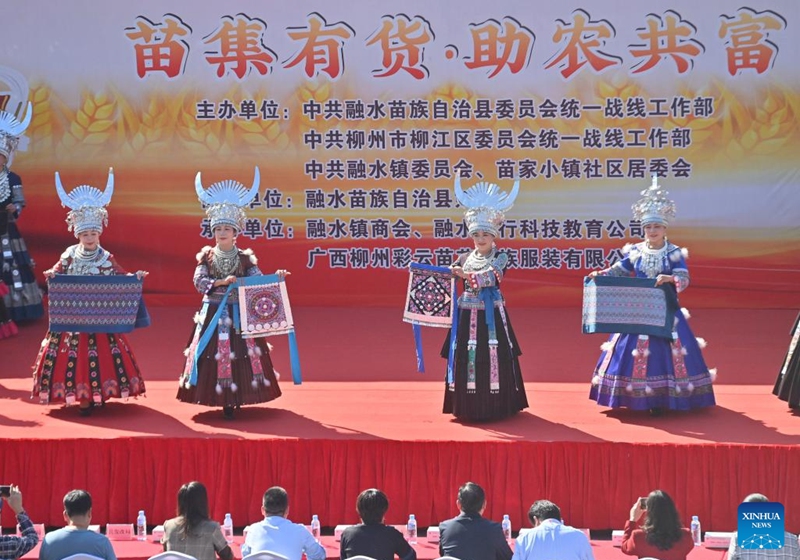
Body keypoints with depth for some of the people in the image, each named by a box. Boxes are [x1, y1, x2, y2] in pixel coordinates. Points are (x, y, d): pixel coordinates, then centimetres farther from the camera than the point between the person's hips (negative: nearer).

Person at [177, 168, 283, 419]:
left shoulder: (245, 258, 2)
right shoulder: (206, 256, 2)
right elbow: (199, 282, -8)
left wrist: (276, 277, -18)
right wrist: (222, 282, -19)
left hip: (240, 313, 0)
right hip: (214, 313, 0)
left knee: (242, 350, -2)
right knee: (214, 351, -3)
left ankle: (235, 398, 7)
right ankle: (223, 399, 5)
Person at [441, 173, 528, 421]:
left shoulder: (500, 257, -3)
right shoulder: (465, 258, 10)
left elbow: (490, 276, -21)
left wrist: (466, 276, -32)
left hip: (491, 314, -4)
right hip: (467, 314, 4)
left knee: (492, 357, -4)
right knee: (466, 358, 4)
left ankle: (494, 407, 4)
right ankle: (468, 407, 12)